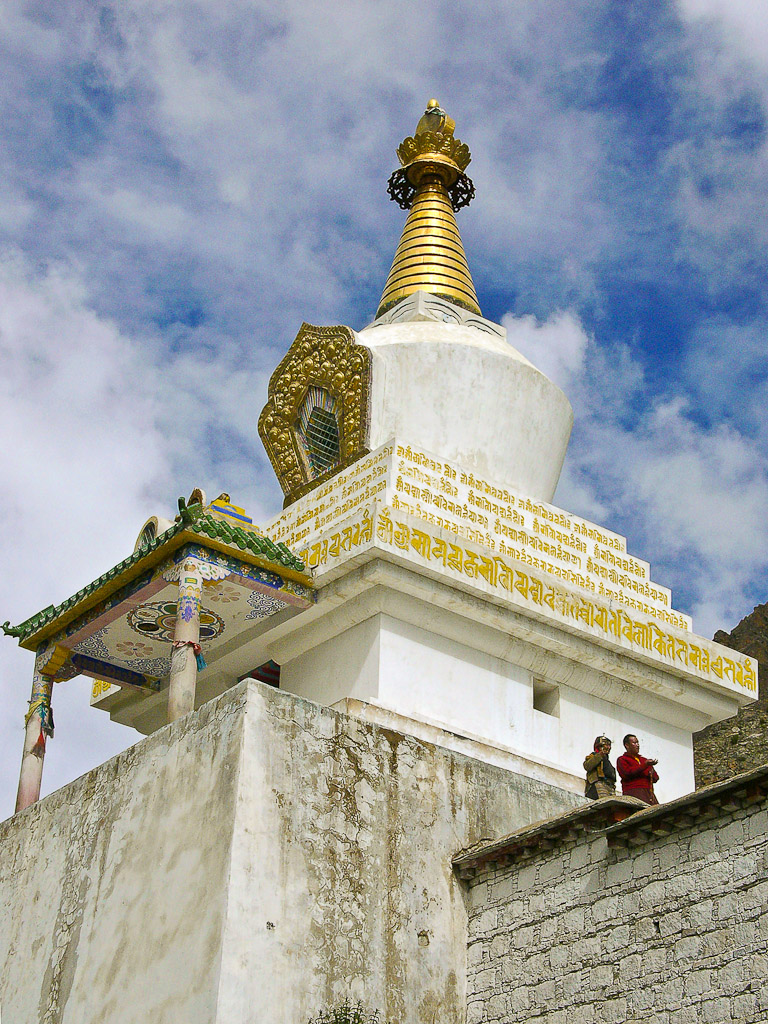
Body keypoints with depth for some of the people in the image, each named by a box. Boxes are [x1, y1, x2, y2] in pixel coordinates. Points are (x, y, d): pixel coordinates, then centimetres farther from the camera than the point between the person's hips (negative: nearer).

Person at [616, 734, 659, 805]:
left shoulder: (644, 760, 29)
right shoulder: (622, 760, 12)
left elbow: (656, 778, 26)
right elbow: (627, 773, -7)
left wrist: (651, 775, 0)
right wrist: (645, 765, -10)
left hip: (649, 793, 6)